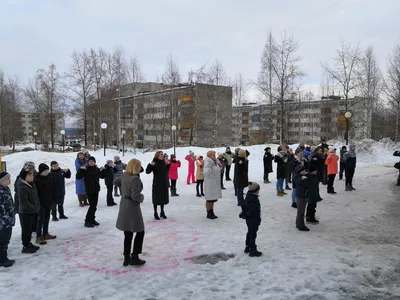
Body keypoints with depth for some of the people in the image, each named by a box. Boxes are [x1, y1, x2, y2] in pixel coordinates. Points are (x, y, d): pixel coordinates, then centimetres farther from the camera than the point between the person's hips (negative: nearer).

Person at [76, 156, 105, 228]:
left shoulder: (97, 169, 7)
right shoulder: (85, 169, -9)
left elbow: (102, 176, 19)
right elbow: (78, 177, -15)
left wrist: (102, 170, 4)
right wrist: (81, 170, -27)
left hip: (96, 190, 6)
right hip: (89, 190, -6)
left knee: (94, 206, 12)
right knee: (92, 206, -9)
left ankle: (92, 219, 25)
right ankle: (87, 221, 1)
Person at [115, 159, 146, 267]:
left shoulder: (124, 175, 3)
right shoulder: (135, 179, -23)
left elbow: (116, 182, 21)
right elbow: (135, 196, -25)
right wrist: (142, 197, -6)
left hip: (124, 205, 8)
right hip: (132, 207, -8)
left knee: (128, 234, 14)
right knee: (140, 232, 8)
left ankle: (126, 258, 20)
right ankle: (134, 257, 10)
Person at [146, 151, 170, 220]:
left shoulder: (163, 163, 4)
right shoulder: (154, 163, -13)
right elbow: (147, 171, -20)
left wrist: (168, 164, 10)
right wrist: (150, 165, -35)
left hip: (164, 183, 6)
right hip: (157, 184, -6)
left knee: (163, 197, 13)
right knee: (156, 198, 2)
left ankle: (162, 212, 26)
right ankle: (155, 213, 13)